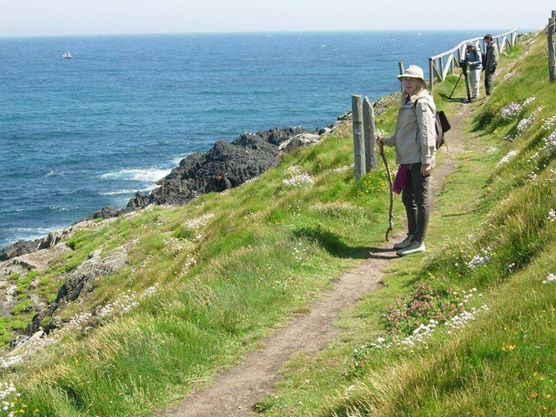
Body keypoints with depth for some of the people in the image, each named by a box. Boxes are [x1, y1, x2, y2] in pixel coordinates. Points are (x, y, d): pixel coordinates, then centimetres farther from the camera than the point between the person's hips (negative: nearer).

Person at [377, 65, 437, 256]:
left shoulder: (422, 103, -12)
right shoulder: (407, 102, 17)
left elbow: (426, 133, -17)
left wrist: (426, 160, -20)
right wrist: (387, 141, 15)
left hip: (419, 159, -10)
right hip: (407, 159, 10)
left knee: (421, 199, -3)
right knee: (408, 198, 17)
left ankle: (419, 242, 1)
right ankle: (412, 236, 29)